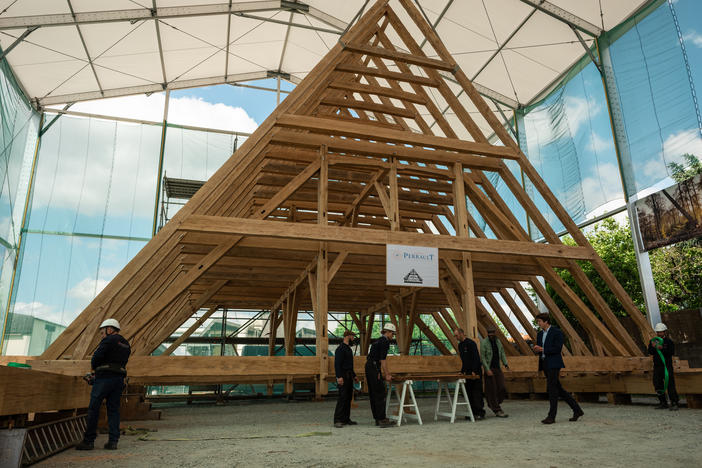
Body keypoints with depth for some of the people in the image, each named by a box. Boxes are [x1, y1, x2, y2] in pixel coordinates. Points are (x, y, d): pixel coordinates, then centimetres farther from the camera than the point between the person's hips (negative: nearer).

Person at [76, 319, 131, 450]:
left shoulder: (108, 340, -5)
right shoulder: (126, 344, 19)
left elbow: (96, 357, -13)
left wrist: (94, 368, 9)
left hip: (104, 378, -7)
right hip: (119, 379, 7)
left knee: (93, 409, 2)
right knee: (113, 410, 8)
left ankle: (88, 441, 6)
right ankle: (113, 441, 6)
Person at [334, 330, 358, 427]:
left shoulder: (349, 348, 18)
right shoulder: (340, 348, -12)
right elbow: (337, 364, -19)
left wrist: (354, 375, 24)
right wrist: (339, 377, -25)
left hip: (349, 376, 10)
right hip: (343, 376, -10)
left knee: (348, 398, 10)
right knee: (342, 398, -11)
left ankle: (346, 419, 15)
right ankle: (337, 420, -9)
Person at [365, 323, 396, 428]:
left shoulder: (379, 340, 22)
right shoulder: (385, 341, -8)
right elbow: (383, 359, -14)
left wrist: (387, 372, 39)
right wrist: (386, 375, -12)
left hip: (368, 366, 10)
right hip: (374, 368, -10)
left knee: (373, 394, 10)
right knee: (380, 393, -7)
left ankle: (377, 419, 16)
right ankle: (382, 420, -6)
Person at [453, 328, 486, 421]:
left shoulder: (471, 343, -14)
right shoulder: (460, 345, 14)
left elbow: (476, 358, -19)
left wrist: (474, 371, -23)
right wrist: (462, 371, 16)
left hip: (475, 373, -9)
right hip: (467, 373, 9)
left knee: (477, 393, -6)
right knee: (469, 393, 8)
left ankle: (480, 413, -2)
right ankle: (473, 413, 14)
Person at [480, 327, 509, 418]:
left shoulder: (498, 341, 10)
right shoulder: (484, 342, -9)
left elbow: (502, 353, 15)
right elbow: (482, 357, -11)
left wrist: (505, 364, 0)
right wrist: (487, 369, -17)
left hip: (498, 368, 6)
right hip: (489, 369, -6)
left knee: (502, 388, 2)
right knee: (492, 390, -2)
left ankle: (492, 404, 23)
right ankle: (497, 411, 6)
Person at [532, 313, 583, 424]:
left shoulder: (557, 332, -9)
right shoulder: (540, 334, 14)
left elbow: (557, 348, -16)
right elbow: (539, 349, 19)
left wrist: (542, 349, -16)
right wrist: (536, 349, -3)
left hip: (553, 364, -8)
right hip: (545, 364, 8)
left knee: (552, 389, -7)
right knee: (558, 389, 11)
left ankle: (551, 416, -1)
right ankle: (577, 410, 23)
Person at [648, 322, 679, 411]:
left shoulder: (669, 341, -2)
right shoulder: (653, 341, 8)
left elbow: (672, 353, -14)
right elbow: (650, 352, -1)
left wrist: (662, 349, -27)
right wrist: (653, 347, -21)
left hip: (667, 366, -4)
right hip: (657, 366, 4)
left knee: (670, 385, -8)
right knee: (658, 385, 7)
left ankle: (674, 404, -3)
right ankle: (663, 403, 17)